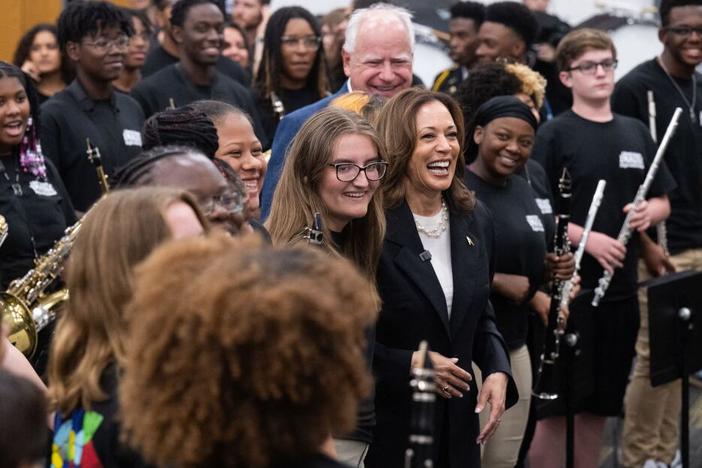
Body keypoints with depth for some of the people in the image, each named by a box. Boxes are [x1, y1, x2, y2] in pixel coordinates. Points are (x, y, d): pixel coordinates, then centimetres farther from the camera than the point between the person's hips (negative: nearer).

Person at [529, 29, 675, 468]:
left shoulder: (636, 132, 11)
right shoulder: (555, 135, -6)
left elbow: (663, 202, 18)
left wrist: (648, 212, -5)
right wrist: (588, 238, -20)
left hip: (621, 288, 5)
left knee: (599, 405, 12)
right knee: (555, 406, -2)